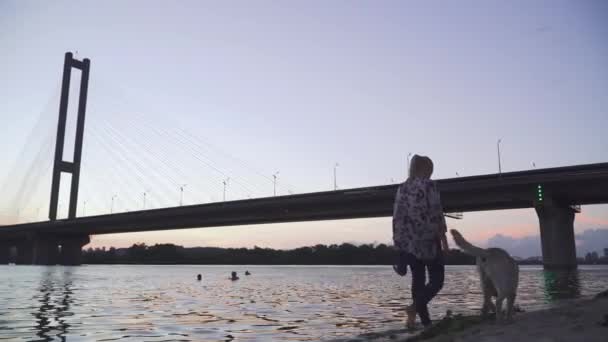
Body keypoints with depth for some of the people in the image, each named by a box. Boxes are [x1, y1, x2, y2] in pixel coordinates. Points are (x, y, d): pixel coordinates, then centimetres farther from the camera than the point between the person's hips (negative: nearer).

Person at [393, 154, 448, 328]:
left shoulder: (402, 188, 10)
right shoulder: (428, 184, -6)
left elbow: (397, 218, 9)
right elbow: (436, 214, -11)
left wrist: (398, 243, 12)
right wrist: (444, 239, -6)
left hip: (409, 242, 6)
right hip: (428, 240, -5)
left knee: (418, 280, 10)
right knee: (436, 280, 4)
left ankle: (426, 321, 11)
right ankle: (415, 307, -17)